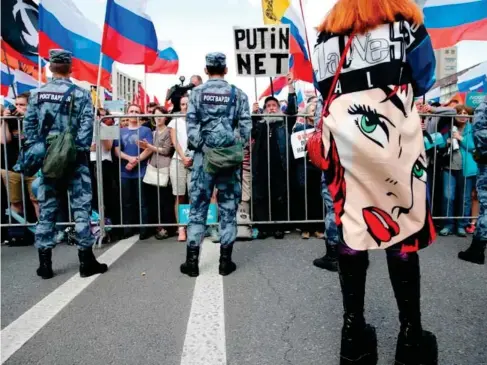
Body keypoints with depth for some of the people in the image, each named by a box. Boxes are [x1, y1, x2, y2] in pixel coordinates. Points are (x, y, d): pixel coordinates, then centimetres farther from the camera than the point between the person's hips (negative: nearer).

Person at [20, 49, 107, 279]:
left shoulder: (37, 94, 8)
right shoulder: (80, 94, -4)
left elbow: (29, 126, 6)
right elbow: (86, 127, -12)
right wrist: (81, 152, -6)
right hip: (74, 159, -3)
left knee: (46, 209, 10)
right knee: (81, 208, 2)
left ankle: (45, 264, 16)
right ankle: (86, 261, 6)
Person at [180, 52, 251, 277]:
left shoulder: (197, 93, 4)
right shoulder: (237, 94, 5)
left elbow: (191, 124, -3)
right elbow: (245, 125, -1)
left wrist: (196, 148, 6)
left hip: (204, 156, 0)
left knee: (198, 206, 5)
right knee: (228, 206, 6)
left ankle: (192, 260, 9)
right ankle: (225, 260, 11)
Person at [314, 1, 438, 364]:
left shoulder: (328, 30, 19)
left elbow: (324, 87, 16)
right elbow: (423, 79, 11)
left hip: (342, 133, 3)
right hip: (392, 131, -2)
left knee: (350, 228, 6)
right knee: (404, 228, 4)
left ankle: (354, 328, 16)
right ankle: (410, 334, 13)